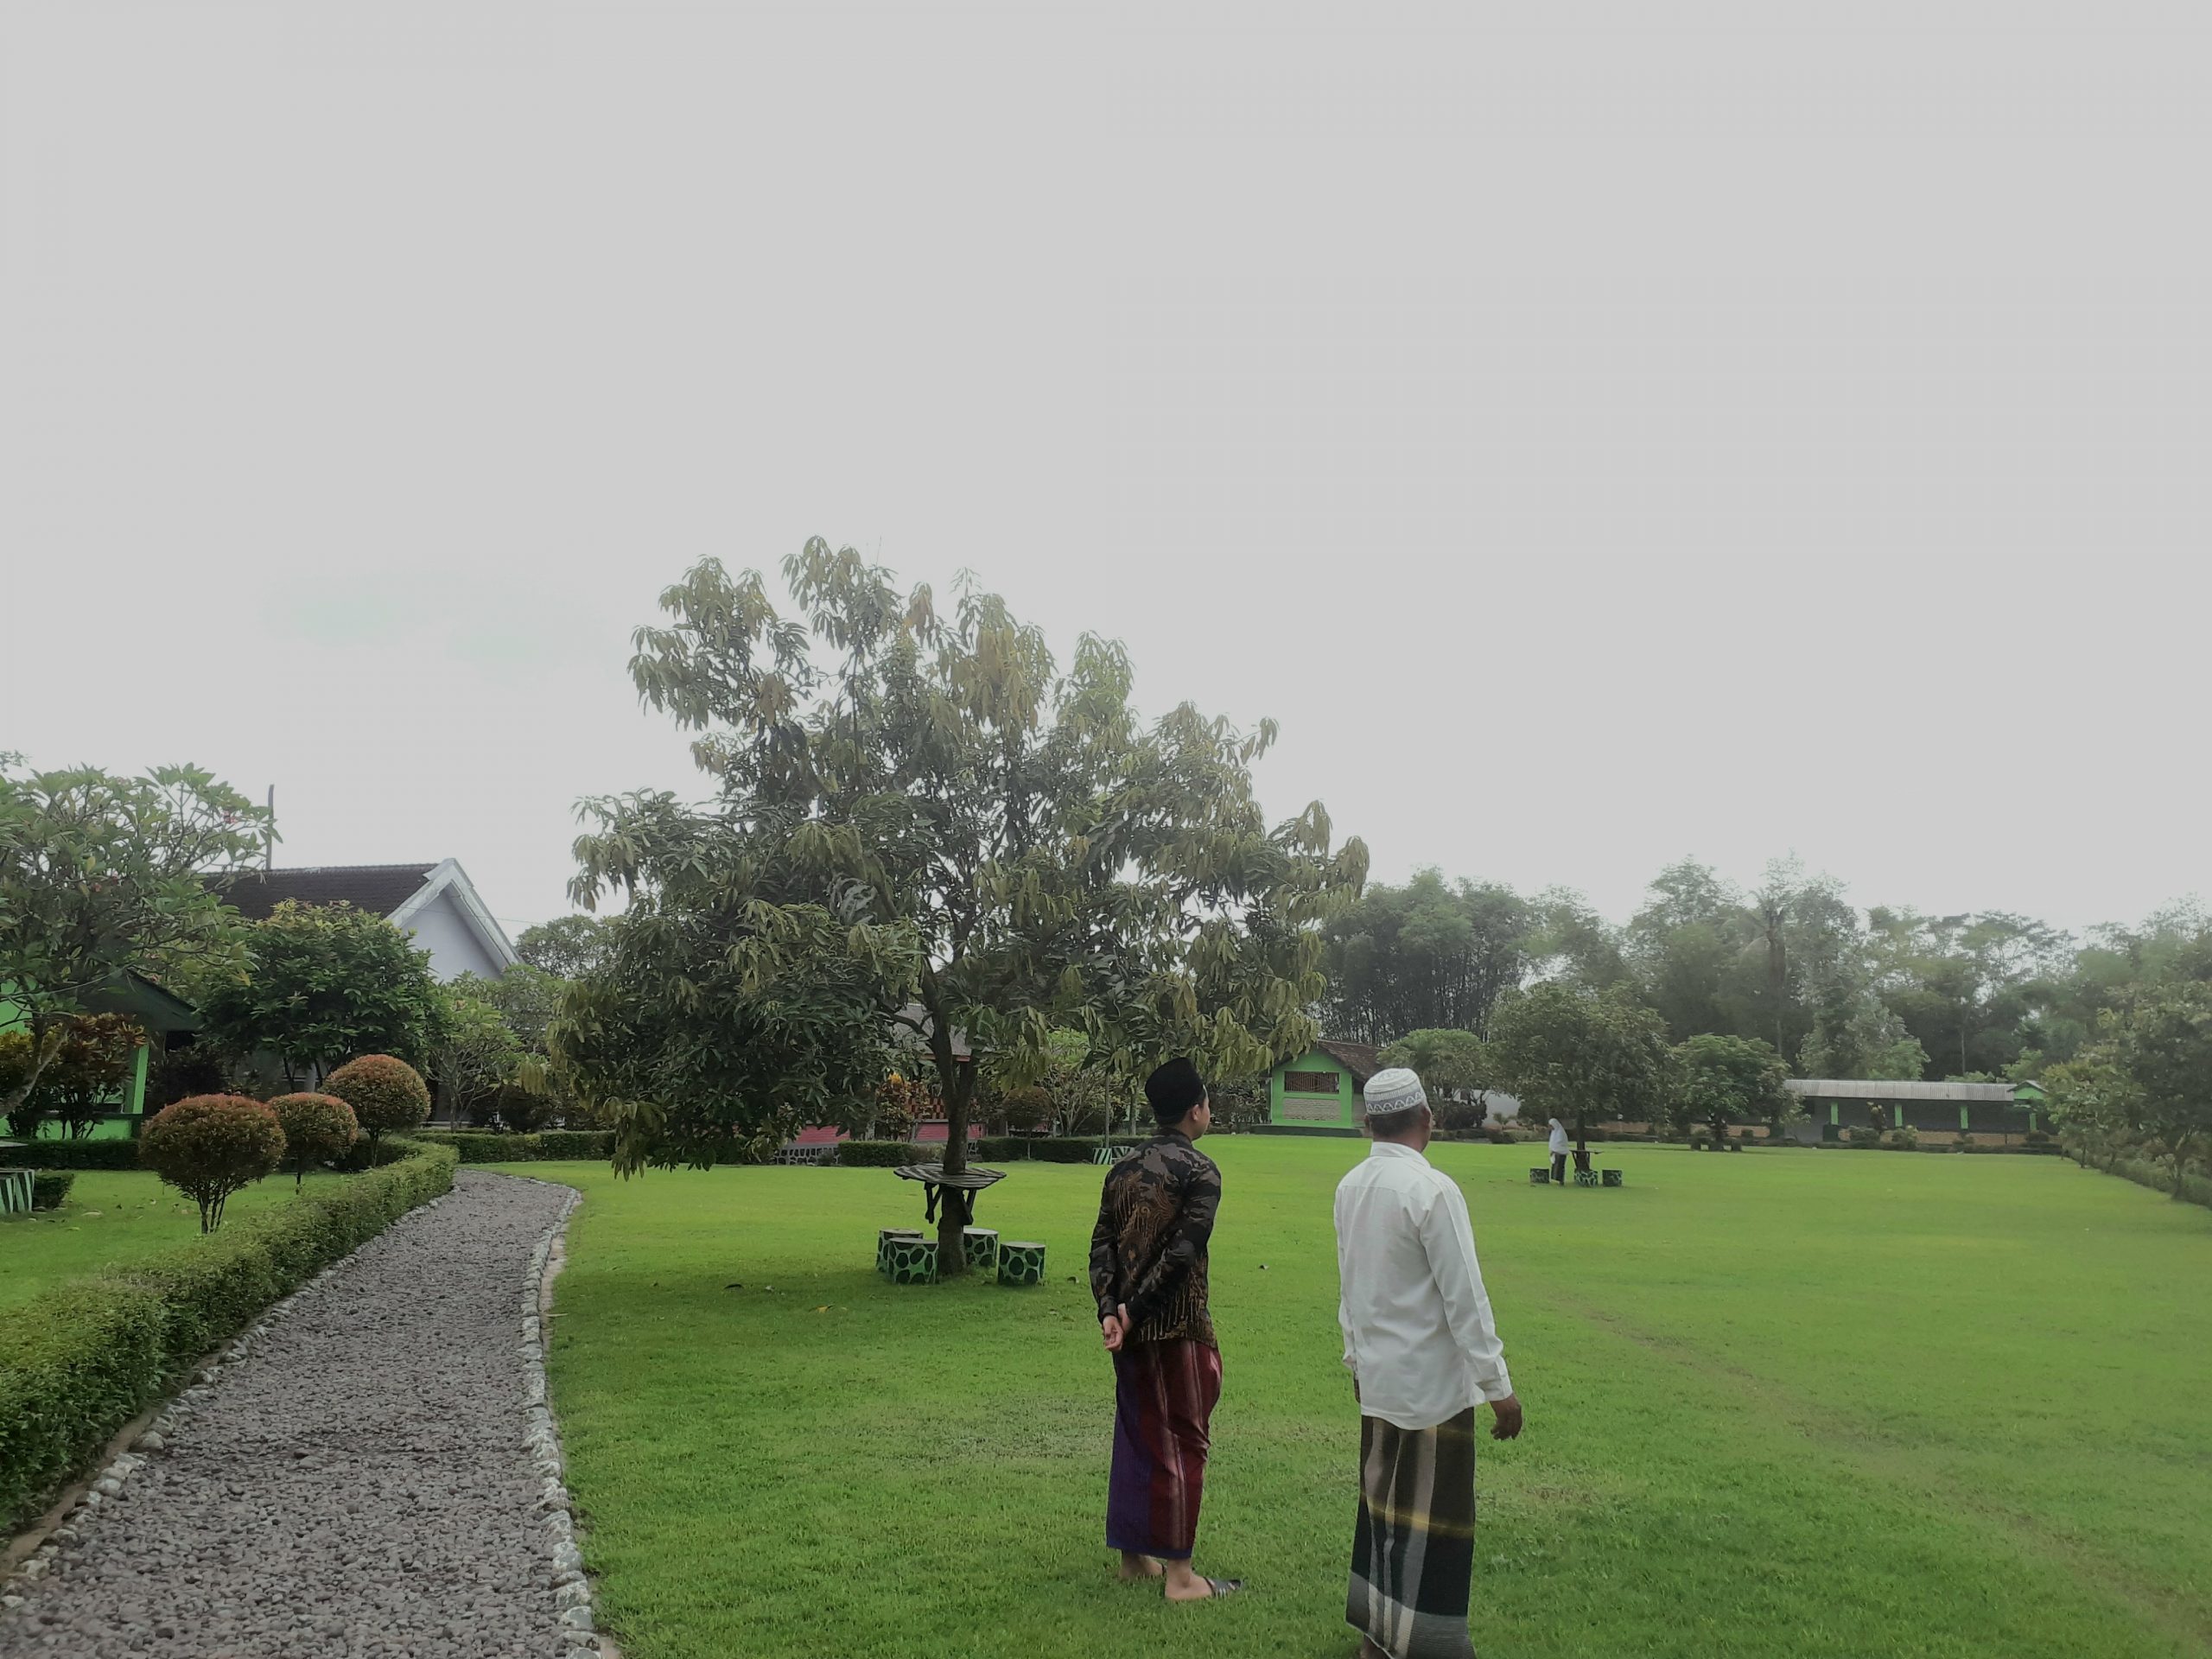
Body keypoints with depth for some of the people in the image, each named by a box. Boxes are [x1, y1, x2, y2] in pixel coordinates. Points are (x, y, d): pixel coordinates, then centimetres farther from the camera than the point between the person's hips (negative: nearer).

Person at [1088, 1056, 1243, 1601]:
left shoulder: (1123, 1169, 9)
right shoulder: (1201, 1172, -12)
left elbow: (1102, 1244, 2)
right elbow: (1181, 1252, -19)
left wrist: (1110, 1310, -5)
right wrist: (1134, 1309, -14)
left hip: (1132, 1327, 7)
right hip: (1180, 1328, -7)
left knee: (1137, 1436, 16)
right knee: (1184, 1443, 3)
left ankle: (1133, 1554, 26)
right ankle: (1179, 1573, 8)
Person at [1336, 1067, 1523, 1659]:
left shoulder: (1350, 1186, 1)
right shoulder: (1432, 1190, -20)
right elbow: (1465, 1299, -19)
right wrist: (1498, 1387, -12)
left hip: (1376, 1378, 7)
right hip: (1432, 1382, -7)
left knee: (1381, 1501, 17)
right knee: (1431, 1516, 6)